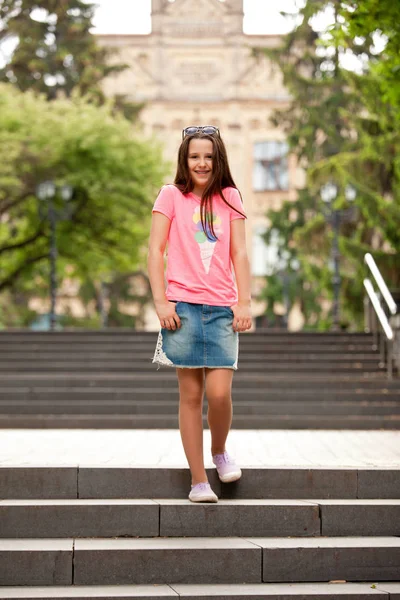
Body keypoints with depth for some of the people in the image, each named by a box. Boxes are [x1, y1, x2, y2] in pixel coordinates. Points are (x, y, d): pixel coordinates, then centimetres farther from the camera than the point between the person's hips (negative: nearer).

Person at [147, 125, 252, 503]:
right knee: (190, 394, -1)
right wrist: (160, 301, -6)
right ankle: (198, 481, 7)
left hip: (222, 308, 1)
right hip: (183, 306, -1)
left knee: (220, 393, -10)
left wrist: (244, 302, 2)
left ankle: (220, 451, 19)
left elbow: (239, 253, 10)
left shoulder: (230, 198, 13)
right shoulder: (171, 196, 7)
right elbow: (155, 250, 3)